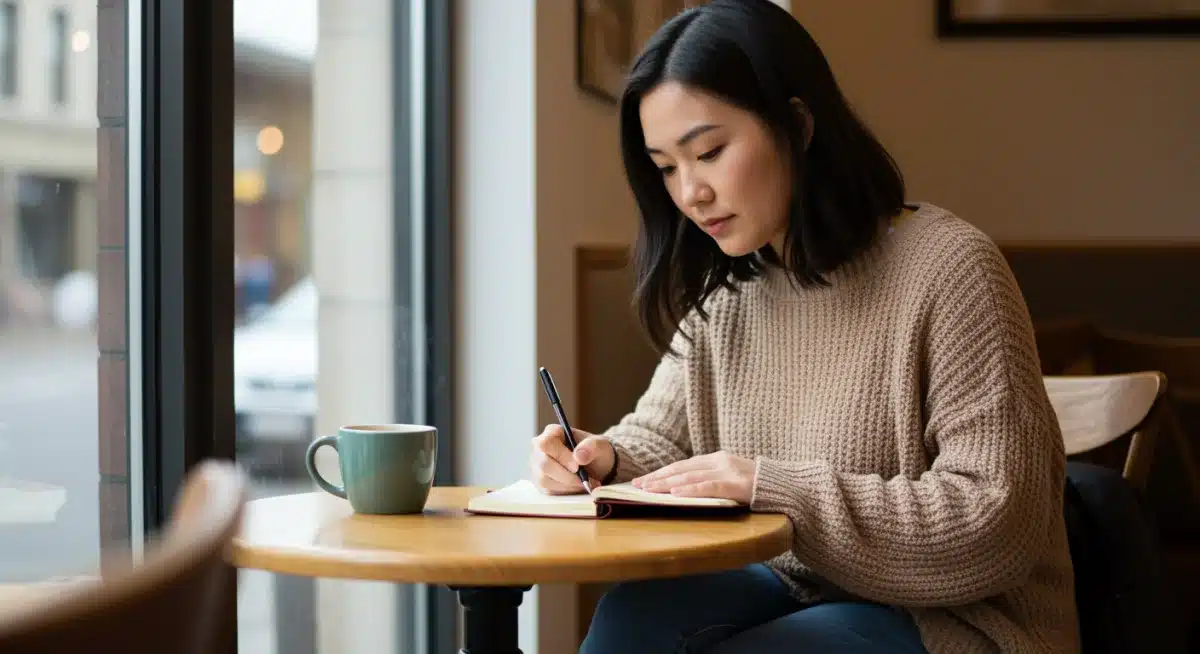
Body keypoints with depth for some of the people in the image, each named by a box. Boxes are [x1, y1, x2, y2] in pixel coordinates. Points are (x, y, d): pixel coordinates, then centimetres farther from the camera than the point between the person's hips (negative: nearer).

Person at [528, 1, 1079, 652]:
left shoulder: (949, 269, -17)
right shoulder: (722, 291, 5)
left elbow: (996, 522, -21)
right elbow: (661, 436, 16)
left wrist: (771, 485, -25)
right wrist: (606, 459, -10)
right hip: (794, 590, 6)